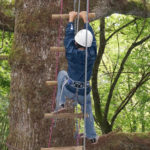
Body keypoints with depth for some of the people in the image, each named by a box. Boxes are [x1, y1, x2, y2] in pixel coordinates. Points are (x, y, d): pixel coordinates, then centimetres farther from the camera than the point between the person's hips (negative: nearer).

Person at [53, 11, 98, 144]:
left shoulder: (71, 53, -16)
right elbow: (92, 37, 1)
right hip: (84, 92, 1)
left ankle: (60, 104, 19)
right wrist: (85, 19, 12)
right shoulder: (92, 55, -13)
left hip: (69, 89, -1)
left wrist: (71, 19, 11)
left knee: (62, 74, 27)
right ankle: (92, 136, 29)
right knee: (87, 110, 26)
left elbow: (69, 36, -2)